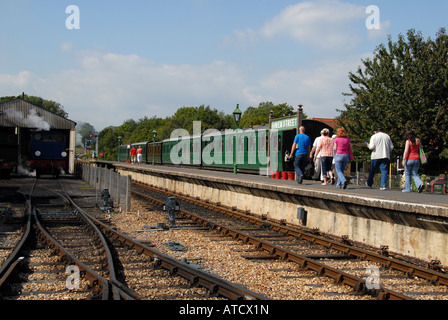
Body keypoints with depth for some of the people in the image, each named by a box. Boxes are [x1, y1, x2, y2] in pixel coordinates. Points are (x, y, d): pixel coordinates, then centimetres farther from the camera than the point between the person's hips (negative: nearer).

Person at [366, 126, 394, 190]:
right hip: (386, 156, 2)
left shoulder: (374, 136, -2)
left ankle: (369, 184, 24)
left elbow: (372, 147, -11)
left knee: (372, 171, 11)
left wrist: (368, 146, 10)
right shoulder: (387, 136, 10)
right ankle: (383, 185, -10)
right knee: (384, 171, 0)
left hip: (376, 156, -2)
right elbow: (391, 147, 8)